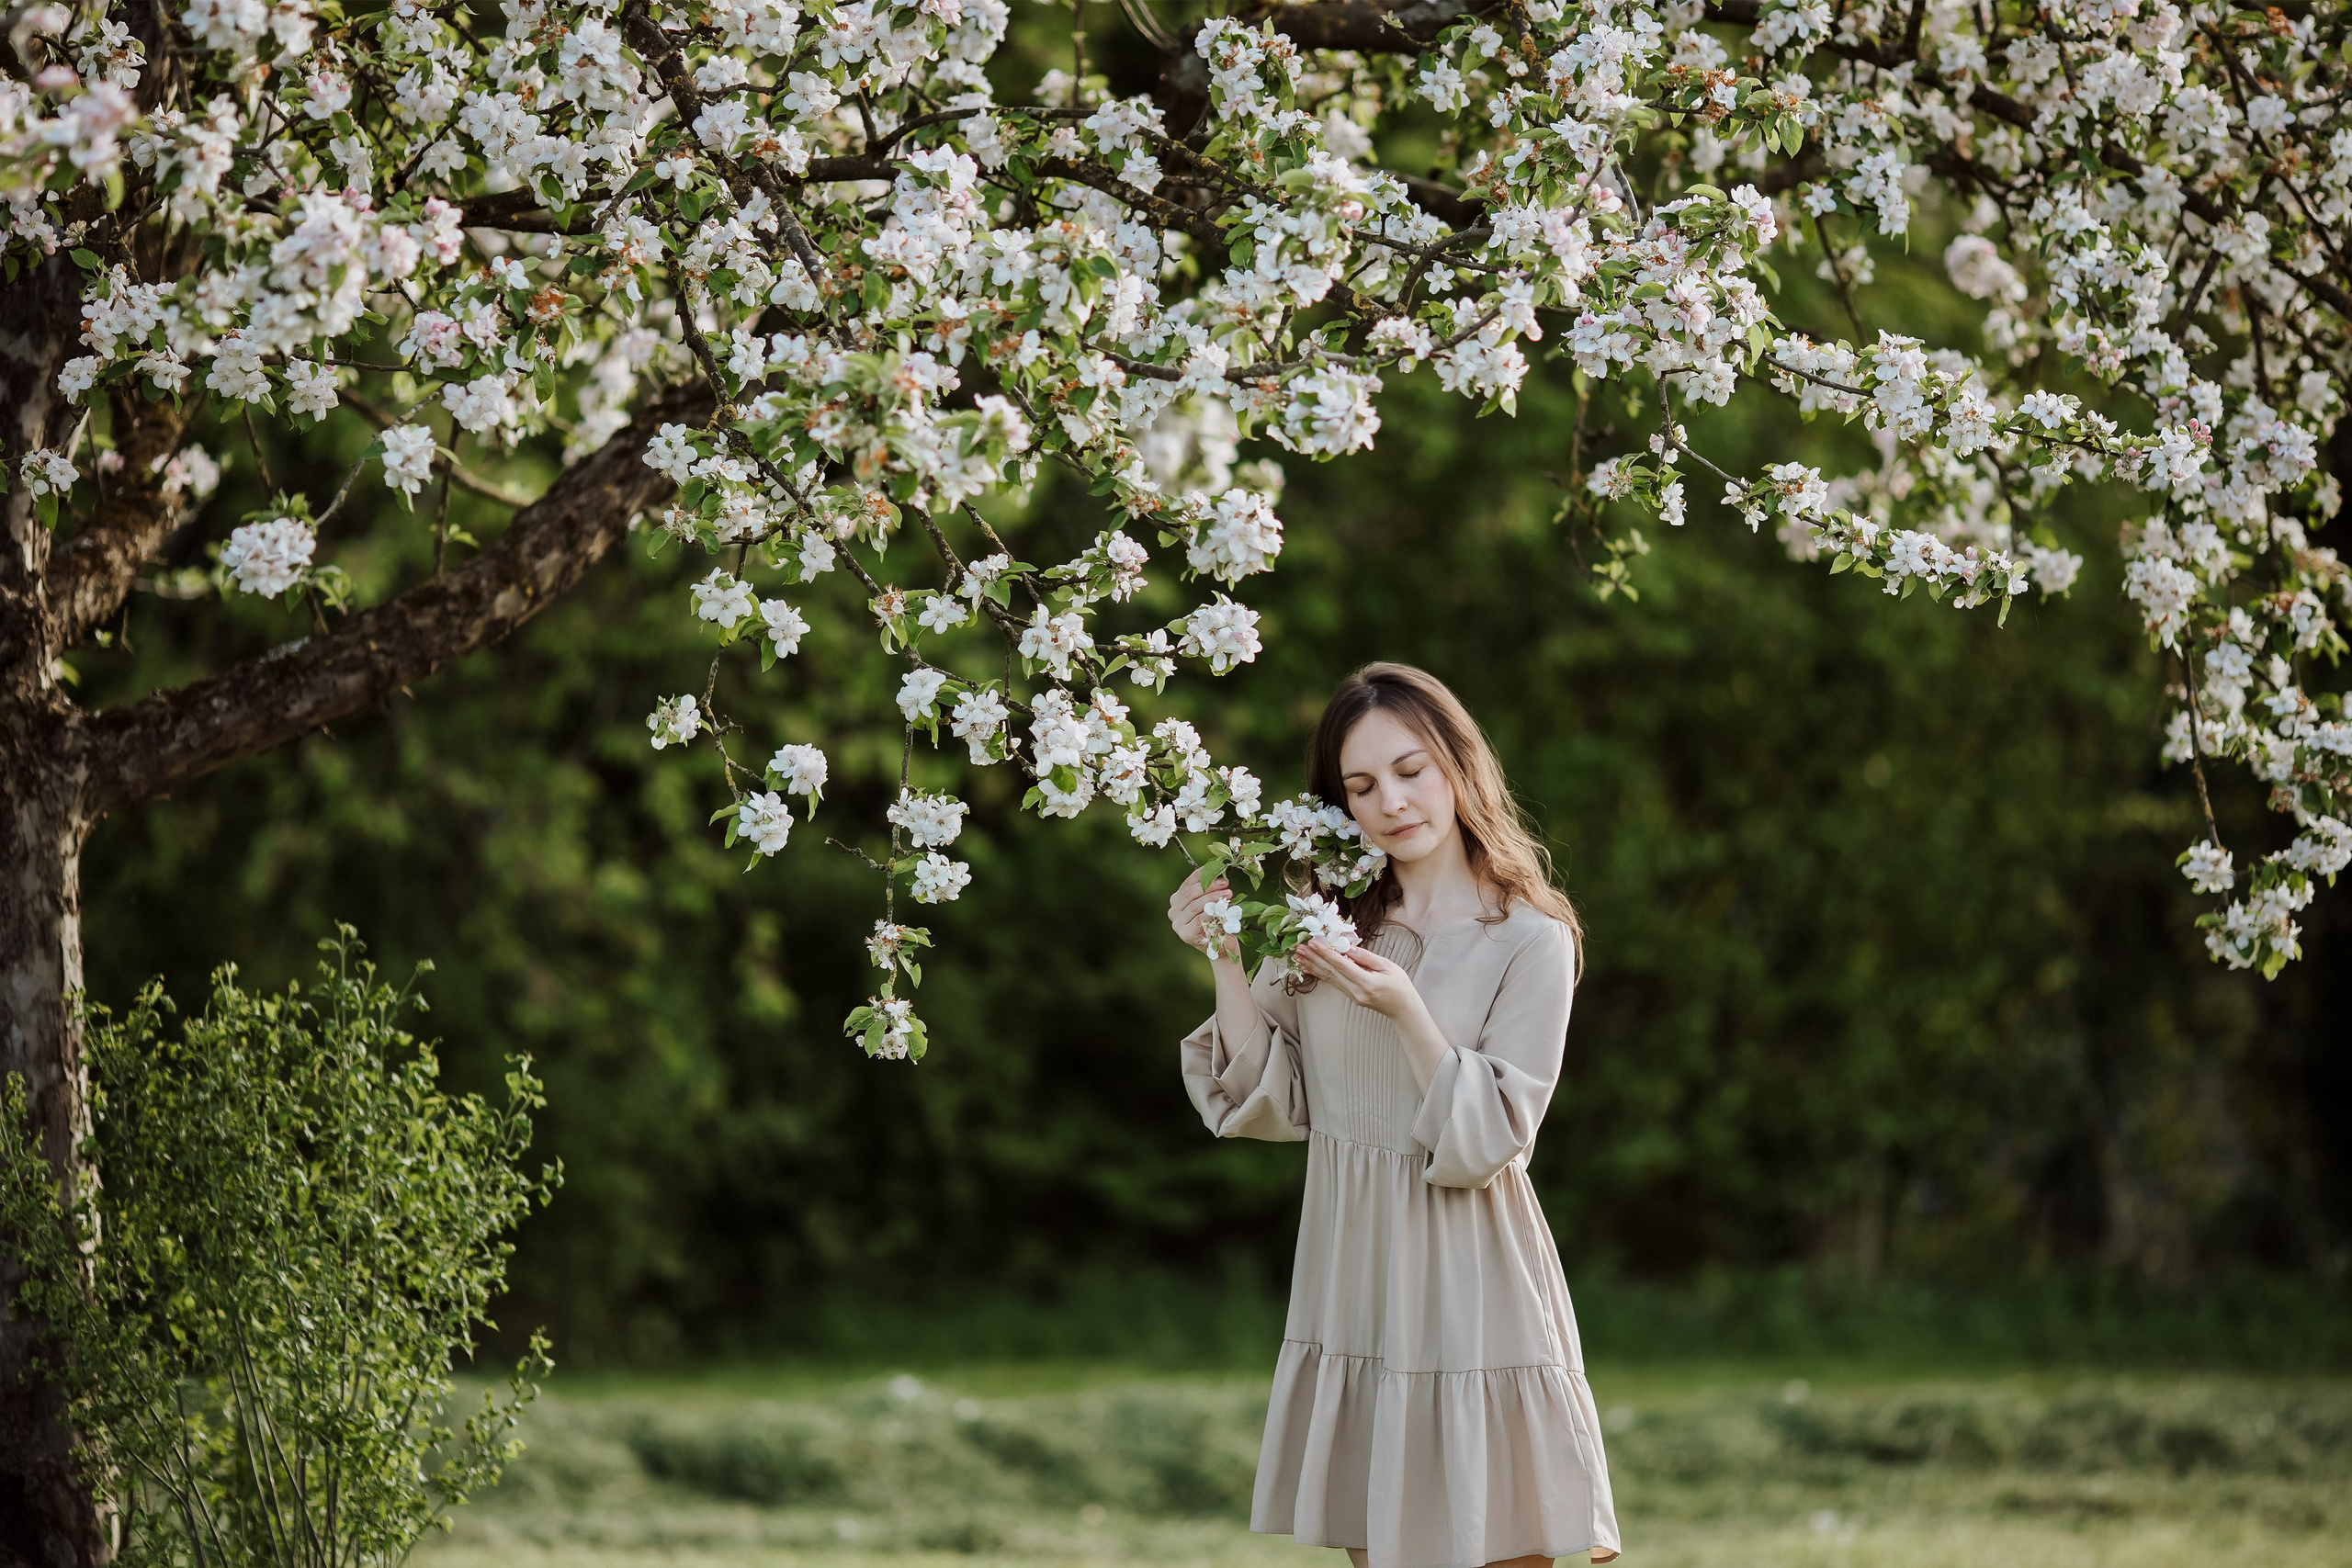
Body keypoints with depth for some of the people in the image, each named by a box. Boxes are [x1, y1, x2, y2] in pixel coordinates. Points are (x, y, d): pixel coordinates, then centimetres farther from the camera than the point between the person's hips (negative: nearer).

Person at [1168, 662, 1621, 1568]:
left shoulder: (1530, 941, -8)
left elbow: (1490, 1143, -12)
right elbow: (1270, 1104, 3)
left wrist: (1406, 1010, -24)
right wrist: (1226, 963, -8)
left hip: (1466, 1284, -5)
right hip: (1349, 1280, 5)